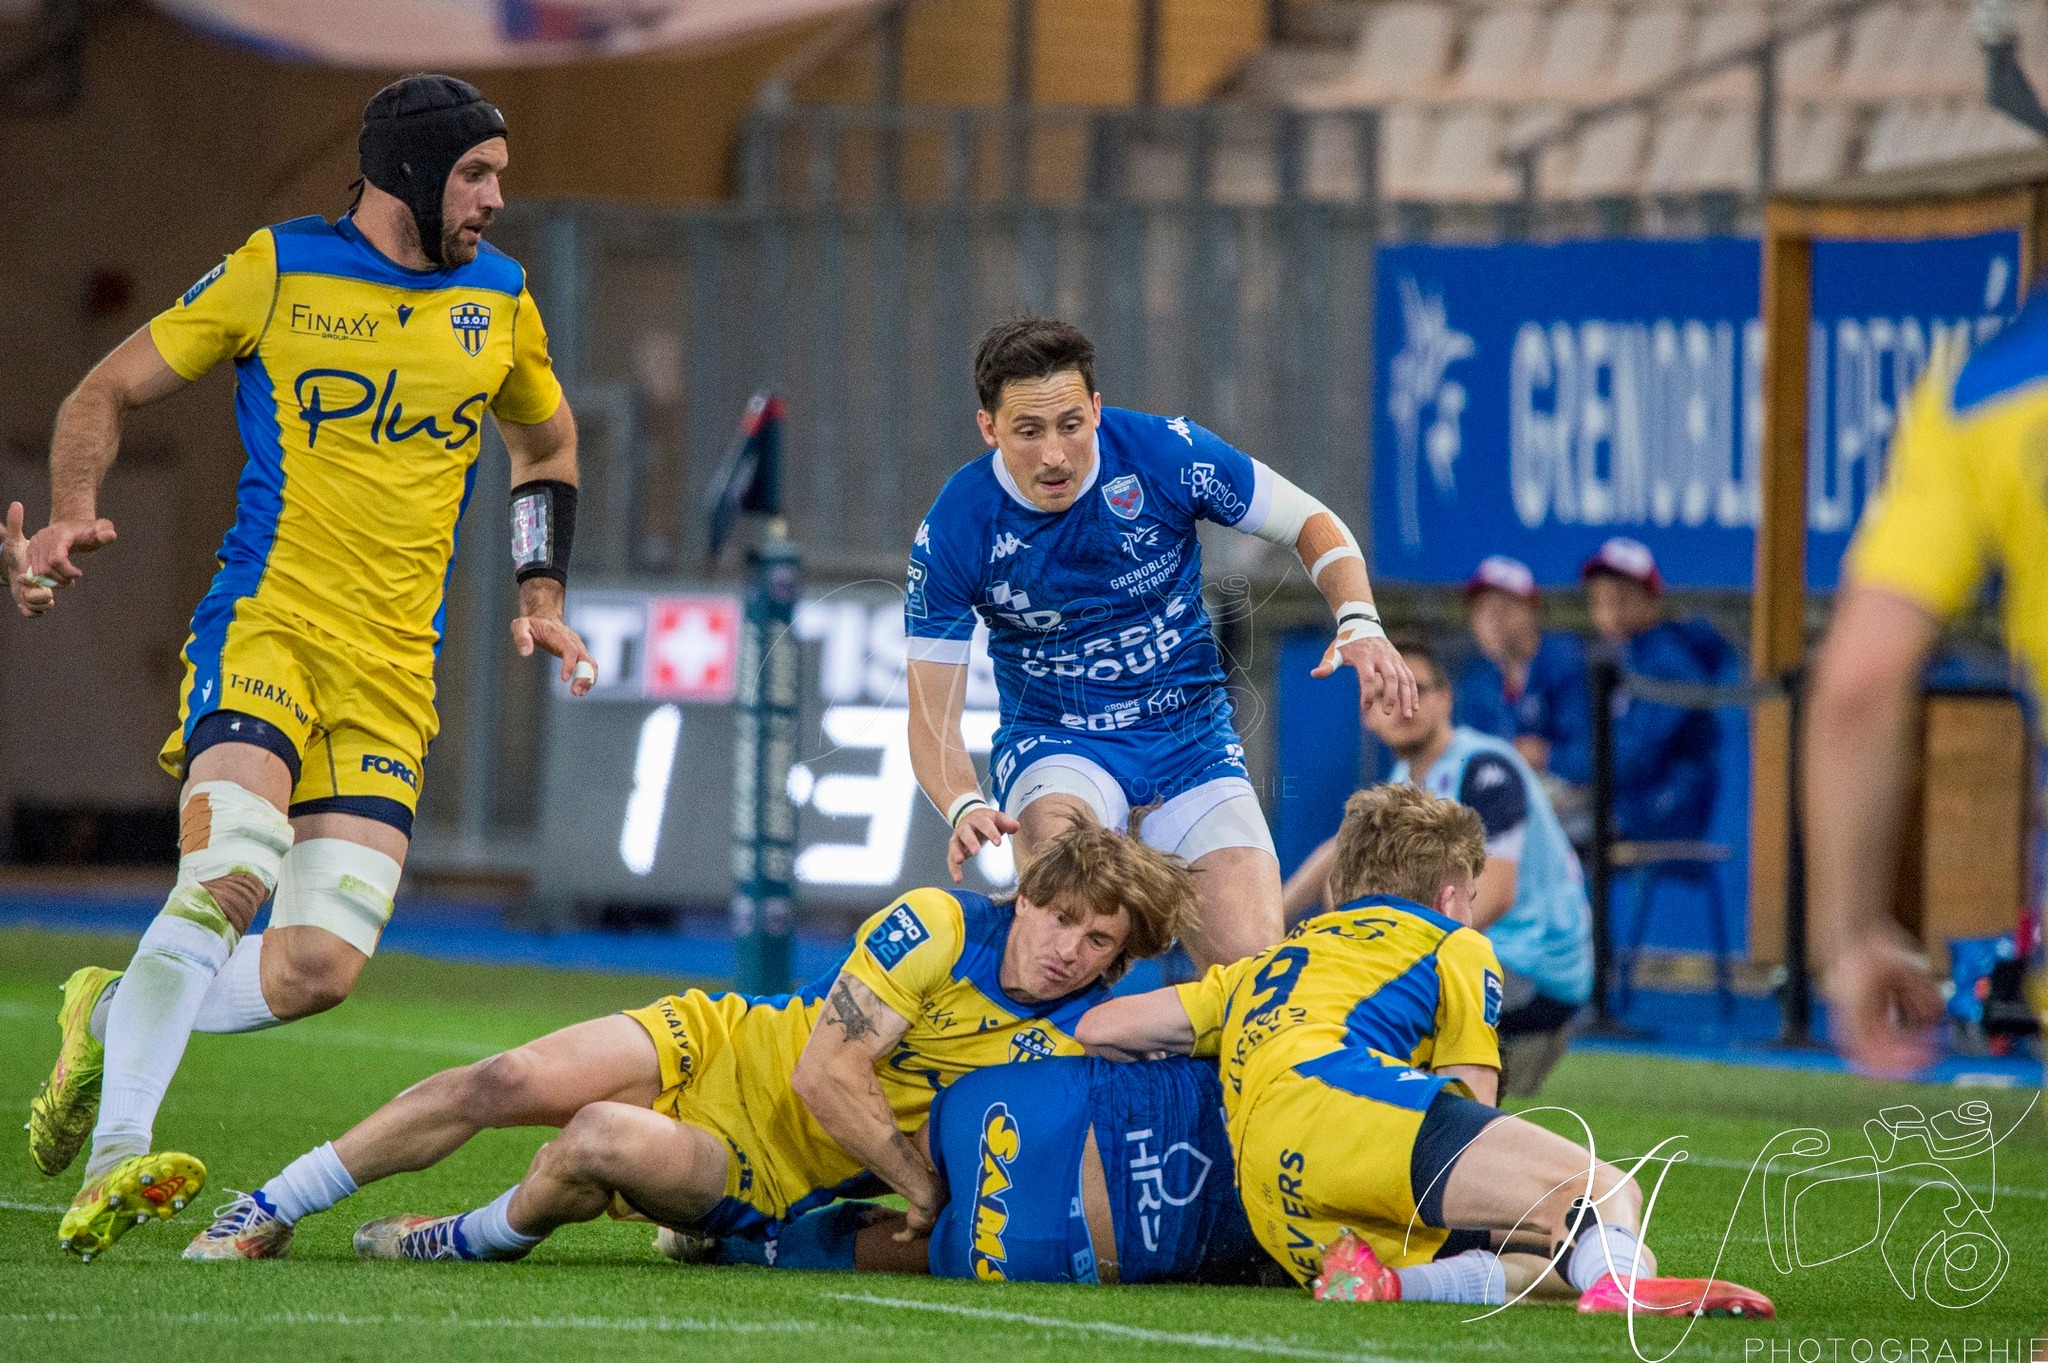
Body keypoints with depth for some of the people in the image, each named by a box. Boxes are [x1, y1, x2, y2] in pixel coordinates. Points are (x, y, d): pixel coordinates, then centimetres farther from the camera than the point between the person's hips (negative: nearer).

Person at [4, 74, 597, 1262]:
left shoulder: (498, 300, 12)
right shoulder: (277, 272, 0)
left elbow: (548, 444, 31)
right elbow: (109, 393, 8)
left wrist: (544, 599, 19)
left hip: (394, 672, 4)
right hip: (264, 623, -4)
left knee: (323, 965, -9)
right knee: (229, 881, -28)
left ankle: (118, 1017, 17)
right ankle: (114, 1158, -24)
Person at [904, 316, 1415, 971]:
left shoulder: (1163, 453, -15)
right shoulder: (952, 534, -15)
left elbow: (1312, 524, -2)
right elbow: (934, 716, -11)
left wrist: (1359, 622, -21)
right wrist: (964, 807, -32)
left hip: (1193, 738, 1)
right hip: (1053, 743, -1)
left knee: (1251, 960, -17)